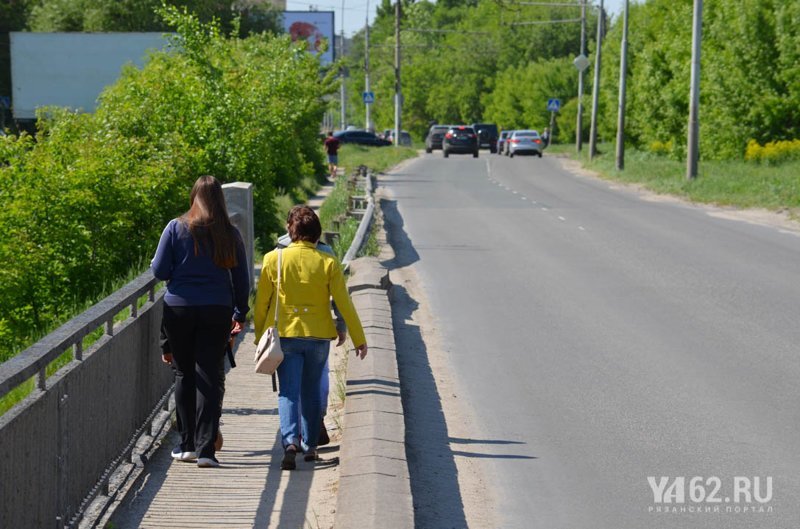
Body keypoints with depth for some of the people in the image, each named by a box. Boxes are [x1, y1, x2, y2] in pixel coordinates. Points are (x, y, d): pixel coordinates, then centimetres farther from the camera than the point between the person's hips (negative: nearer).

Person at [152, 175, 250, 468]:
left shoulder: (176, 228, -4)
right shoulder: (230, 234, 1)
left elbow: (159, 271, -3)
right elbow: (241, 279, 7)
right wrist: (240, 313, 19)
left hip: (179, 309, 0)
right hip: (217, 311, 0)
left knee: (184, 375, 12)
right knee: (210, 376, 1)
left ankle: (187, 444, 16)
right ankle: (205, 447, -5)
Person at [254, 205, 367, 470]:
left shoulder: (273, 259, -4)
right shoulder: (329, 263, -4)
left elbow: (261, 303, 2)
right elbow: (344, 304, -3)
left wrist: (260, 336, 14)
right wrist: (359, 339, 4)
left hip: (285, 334, -1)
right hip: (318, 336, 1)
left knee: (288, 391, -1)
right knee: (312, 391, 15)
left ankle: (290, 441, -22)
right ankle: (310, 446, 20)